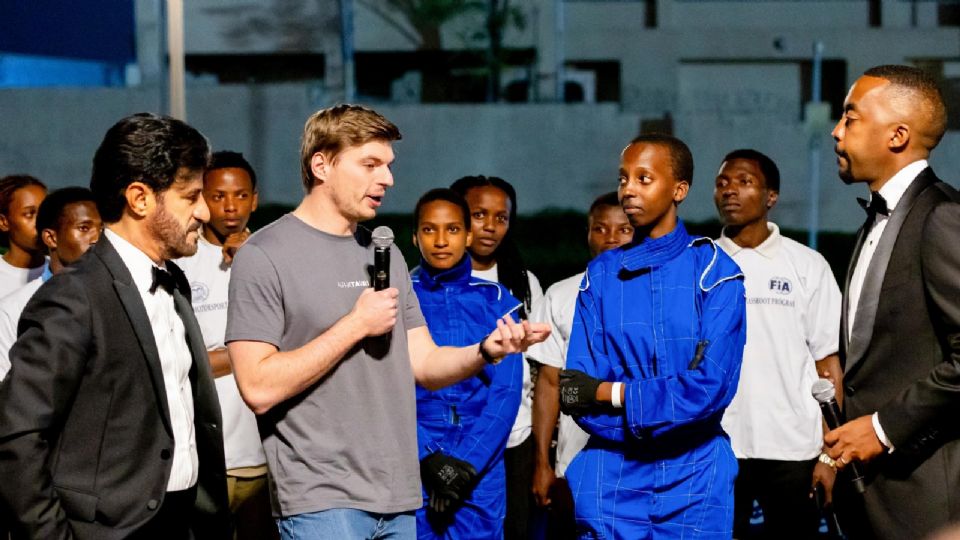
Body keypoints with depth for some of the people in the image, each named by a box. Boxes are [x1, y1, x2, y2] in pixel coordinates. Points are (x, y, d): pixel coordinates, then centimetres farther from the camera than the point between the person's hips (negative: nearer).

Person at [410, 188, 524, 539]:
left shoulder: (496, 301, 5)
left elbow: (506, 391, -1)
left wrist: (467, 462, -12)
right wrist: (428, 458, -14)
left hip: (480, 467, 1)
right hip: (413, 465, -1)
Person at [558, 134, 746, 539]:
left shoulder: (713, 271, -2)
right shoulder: (601, 274, 7)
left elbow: (712, 384, -12)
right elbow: (576, 394, 0)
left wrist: (611, 393, -10)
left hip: (693, 477, -2)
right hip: (611, 475, 2)